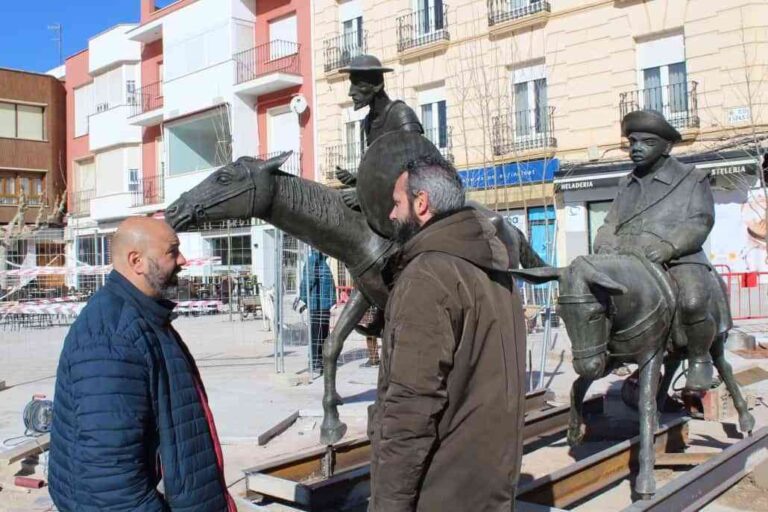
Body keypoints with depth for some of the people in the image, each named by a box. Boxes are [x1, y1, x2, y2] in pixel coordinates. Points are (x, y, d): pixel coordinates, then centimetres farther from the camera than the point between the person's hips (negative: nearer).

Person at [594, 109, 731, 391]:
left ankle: (700, 359, -2)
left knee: (693, 302, -34)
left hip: (679, 262, -5)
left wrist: (669, 246, -24)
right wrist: (606, 247, -8)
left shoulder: (692, 179, 7)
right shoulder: (627, 185, 21)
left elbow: (700, 223, -5)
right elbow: (610, 224, 16)